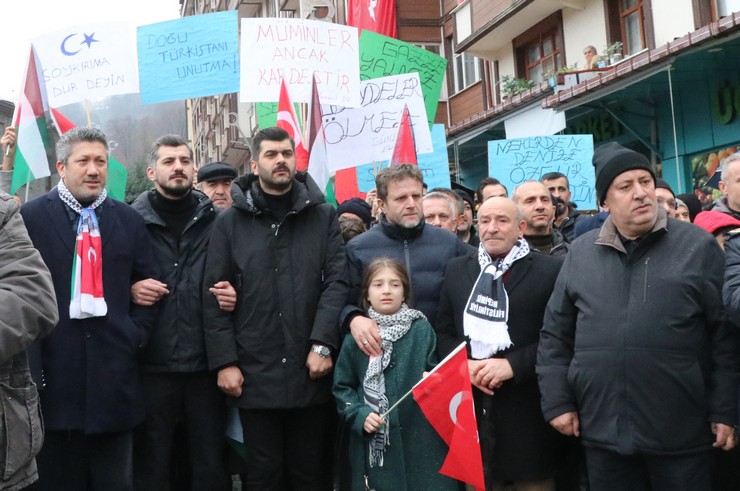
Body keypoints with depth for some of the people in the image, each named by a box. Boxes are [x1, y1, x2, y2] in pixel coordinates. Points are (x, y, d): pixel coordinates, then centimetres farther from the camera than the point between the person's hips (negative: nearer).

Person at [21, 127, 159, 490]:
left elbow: (149, 284, 14)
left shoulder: (129, 220, 11)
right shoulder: (30, 217, 1)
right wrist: (31, 356, -8)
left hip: (114, 376, 2)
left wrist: (136, 334, 1)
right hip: (54, 374, -2)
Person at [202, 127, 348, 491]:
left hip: (311, 370, 0)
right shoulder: (229, 222, 6)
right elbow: (214, 296, 2)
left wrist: (323, 344, -12)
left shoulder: (323, 216, 7)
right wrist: (224, 361, -6)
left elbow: (338, 281, -2)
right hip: (254, 372, 0)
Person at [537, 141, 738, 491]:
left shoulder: (697, 245, -1)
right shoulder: (581, 253, 6)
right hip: (602, 430, 2)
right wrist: (558, 401, 5)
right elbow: (555, 335, 10)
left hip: (680, 432, -2)